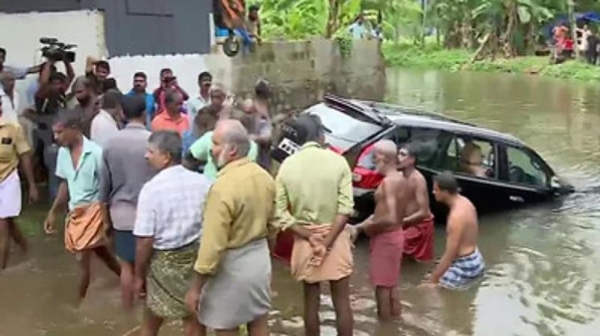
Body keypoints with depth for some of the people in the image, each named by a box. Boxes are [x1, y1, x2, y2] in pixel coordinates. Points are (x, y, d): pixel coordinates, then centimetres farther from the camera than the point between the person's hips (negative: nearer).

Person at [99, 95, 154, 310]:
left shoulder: (111, 143, -2)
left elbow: (105, 183, 4)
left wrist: (105, 213, 16)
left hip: (121, 212, 3)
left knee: (126, 266, 11)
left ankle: (128, 310, 20)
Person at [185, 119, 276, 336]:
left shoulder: (224, 187, -25)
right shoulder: (264, 177, 1)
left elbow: (213, 244, -24)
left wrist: (196, 287, -16)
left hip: (232, 265, -8)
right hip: (260, 258, 8)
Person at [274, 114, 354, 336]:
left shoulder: (287, 165, -3)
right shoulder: (337, 161, -8)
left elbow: (280, 213, -9)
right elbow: (345, 208, -16)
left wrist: (310, 237, -9)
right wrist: (327, 241, -14)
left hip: (304, 240, 2)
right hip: (336, 238, -1)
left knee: (311, 301, 13)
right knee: (341, 302, 8)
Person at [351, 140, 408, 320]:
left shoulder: (388, 182, -23)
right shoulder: (401, 179, 7)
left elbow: (390, 218, -31)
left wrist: (369, 226, -15)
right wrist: (360, 226, 10)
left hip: (385, 238, -9)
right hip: (395, 235, 9)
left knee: (381, 285, 3)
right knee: (391, 284, 20)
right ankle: (394, 318, 31)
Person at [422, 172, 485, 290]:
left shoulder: (457, 216, -26)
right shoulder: (463, 202, 2)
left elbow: (449, 255, -24)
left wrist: (432, 281, -18)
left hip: (465, 265, -10)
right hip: (473, 259, 10)